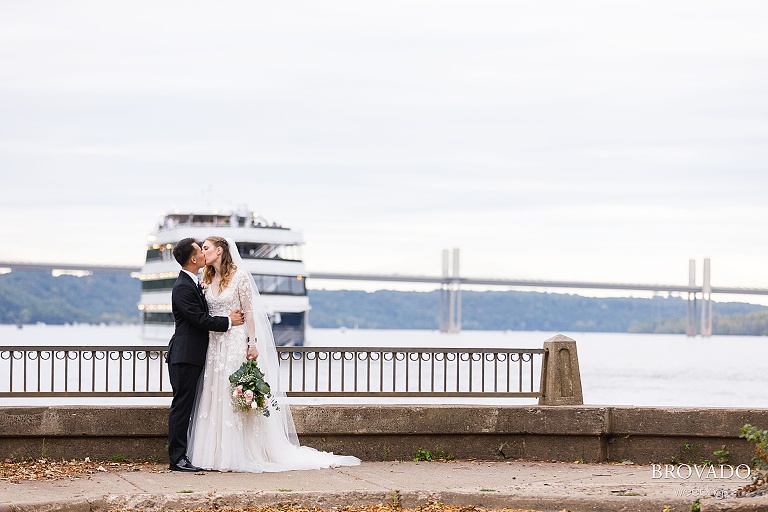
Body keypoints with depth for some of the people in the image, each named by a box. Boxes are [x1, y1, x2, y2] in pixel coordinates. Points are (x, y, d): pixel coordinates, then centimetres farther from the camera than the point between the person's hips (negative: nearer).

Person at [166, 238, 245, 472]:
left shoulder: (192, 284, 16)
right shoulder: (183, 287, -17)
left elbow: (202, 316, 23)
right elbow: (200, 320, -20)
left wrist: (229, 318, 11)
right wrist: (229, 321, -10)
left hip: (192, 356, 10)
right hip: (185, 356, -10)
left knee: (186, 406, 12)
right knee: (182, 406, -7)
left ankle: (182, 455, 16)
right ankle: (177, 458, -5)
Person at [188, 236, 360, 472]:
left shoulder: (239, 276, -5)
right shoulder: (207, 281, 13)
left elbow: (248, 311, -7)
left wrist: (252, 342, -14)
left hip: (236, 342, -6)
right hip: (215, 344, 6)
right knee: (215, 398, 2)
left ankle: (242, 456, -3)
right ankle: (218, 455, 5)